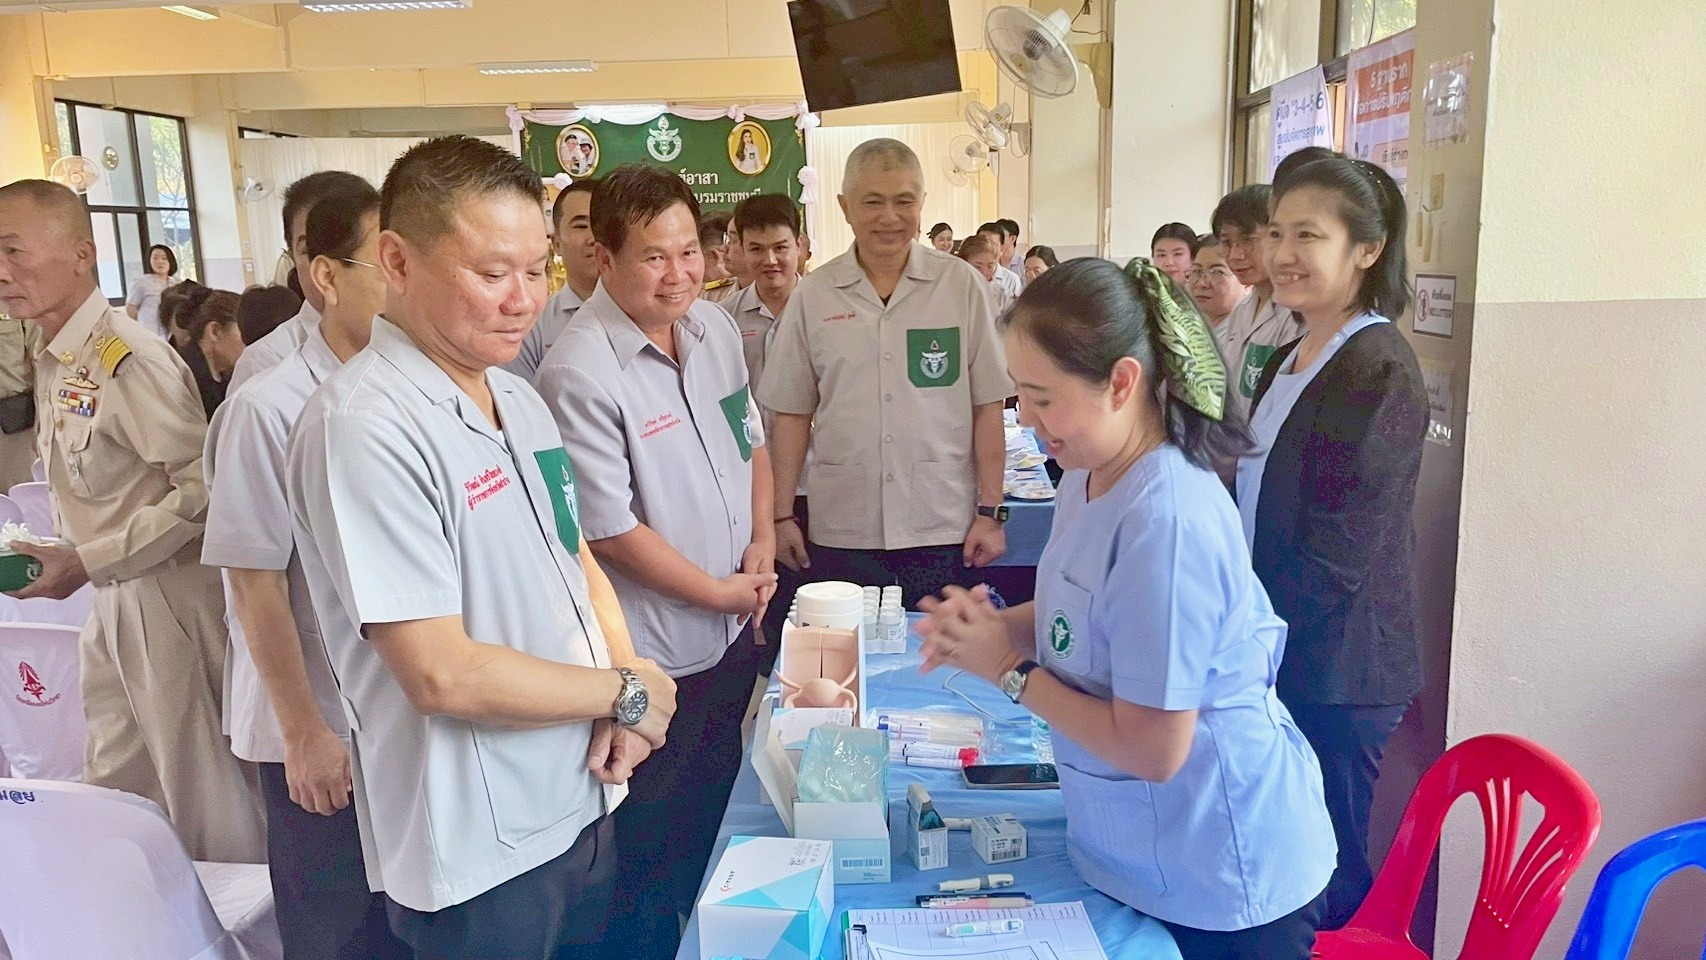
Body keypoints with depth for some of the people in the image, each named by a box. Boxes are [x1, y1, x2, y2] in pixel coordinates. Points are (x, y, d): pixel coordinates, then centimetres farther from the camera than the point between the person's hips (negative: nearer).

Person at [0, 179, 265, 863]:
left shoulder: (129, 359, -20)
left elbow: (204, 487, -23)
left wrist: (89, 562, -20)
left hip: (169, 595, -9)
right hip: (111, 598, 9)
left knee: (205, 801, 5)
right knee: (113, 794, 20)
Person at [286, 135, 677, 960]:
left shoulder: (519, 398, 5)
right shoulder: (365, 428, -22)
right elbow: (444, 676, -24)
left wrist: (621, 690, -5)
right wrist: (628, 692, -12)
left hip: (583, 806, 8)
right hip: (480, 853, -7)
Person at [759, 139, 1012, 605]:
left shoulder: (962, 286, -1)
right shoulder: (813, 295, 2)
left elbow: (987, 408, 1)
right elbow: (792, 414, 6)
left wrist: (990, 511, -1)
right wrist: (782, 514, 4)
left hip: (944, 531, -1)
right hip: (841, 534, 1)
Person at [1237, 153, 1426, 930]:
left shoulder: (1379, 370, -17)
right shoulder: (1292, 357, 11)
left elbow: (1335, 554, -21)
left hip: (1334, 669, -8)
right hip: (1277, 655, 8)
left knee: (1324, 875, 6)